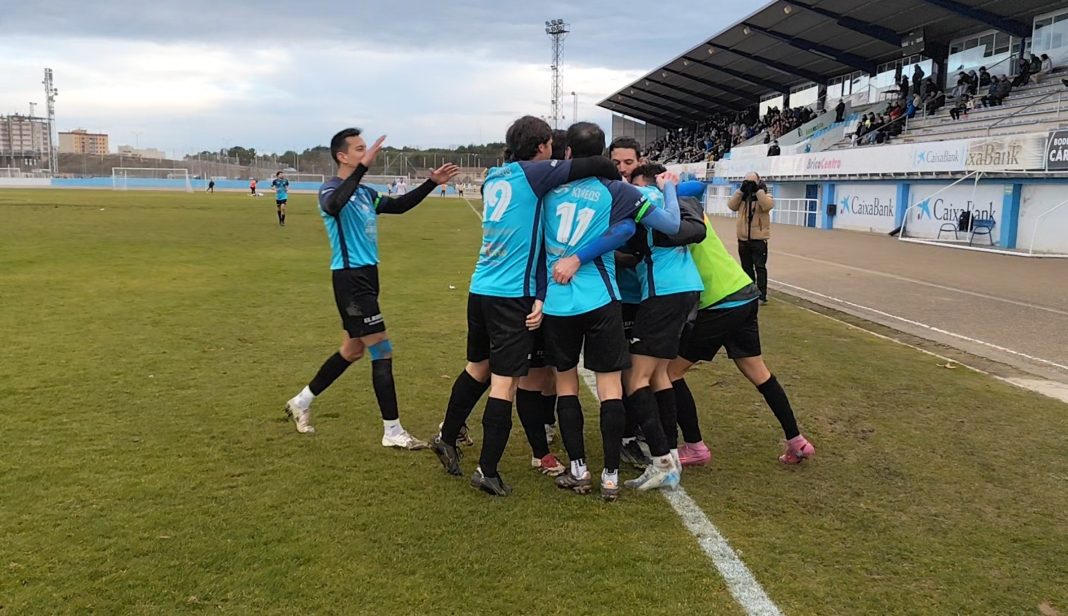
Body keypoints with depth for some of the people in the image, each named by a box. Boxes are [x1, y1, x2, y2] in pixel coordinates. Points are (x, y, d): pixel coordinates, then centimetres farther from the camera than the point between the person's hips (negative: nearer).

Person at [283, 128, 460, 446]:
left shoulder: (365, 192, 13)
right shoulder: (331, 189, -12)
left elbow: (399, 205, 17)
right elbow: (334, 206, -36)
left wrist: (432, 183, 8)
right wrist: (362, 167, -42)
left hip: (366, 276, 9)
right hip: (350, 278, -9)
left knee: (352, 350, 17)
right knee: (382, 352, -7)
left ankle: (301, 402, 32)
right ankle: (393, 432, 2)